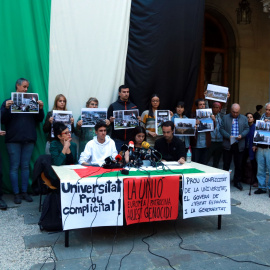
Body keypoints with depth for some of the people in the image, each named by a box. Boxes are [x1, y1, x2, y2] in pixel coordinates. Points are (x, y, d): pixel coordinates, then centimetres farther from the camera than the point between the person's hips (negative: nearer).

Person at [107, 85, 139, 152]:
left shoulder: (134, 107, 12)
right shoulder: (113, 106, 4)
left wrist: (139, 120, -2)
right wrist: (110, 120, -18)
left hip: (130, 138, 3)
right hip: (117, 139, -3)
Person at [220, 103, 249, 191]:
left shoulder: (244, 118, 9)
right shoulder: (225, 118, 4)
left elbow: (247, 129, 5)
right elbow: (221, 129, -2)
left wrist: (241, 135, -15)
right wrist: (228, 136, -16)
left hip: (239, 145, 1)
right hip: (228, 145, -1)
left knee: (238, 165, 7)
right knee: (226, 164, 6)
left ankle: (237, 181, 20)